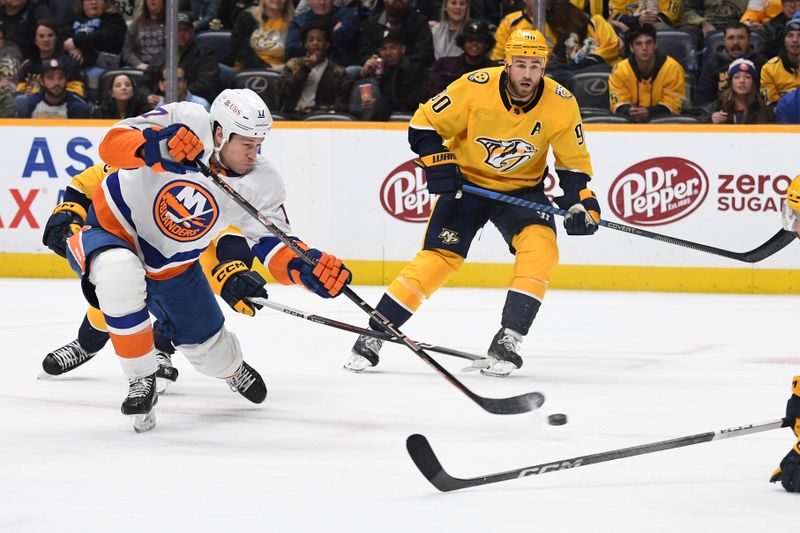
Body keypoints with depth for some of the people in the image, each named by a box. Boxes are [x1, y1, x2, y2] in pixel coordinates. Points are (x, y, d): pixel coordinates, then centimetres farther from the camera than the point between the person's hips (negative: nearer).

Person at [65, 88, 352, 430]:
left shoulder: (262, 184, -15)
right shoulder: (184, 123, -28)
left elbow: (274, 245, -13)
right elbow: (111, 144, -32)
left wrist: (305, 267, -34)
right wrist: (155, 148, -53)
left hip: (172, 264, 5)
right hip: (111, 227, -5)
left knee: (208, 347, 14)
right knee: (120, 276, -39)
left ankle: (233, 369, 56)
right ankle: (141, 382, -18)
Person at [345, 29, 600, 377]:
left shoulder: (560, 103, -15)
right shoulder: (476, 87, -22)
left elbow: (573, 161, -3)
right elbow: (424, 124, -11)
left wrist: (581, 203, -16)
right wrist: (438, 164, -22)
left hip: (522, 188, 2)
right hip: (467, 182, -2)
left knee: (540, 246, -24)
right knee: (438, 257, -11)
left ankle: (508, 340, -17)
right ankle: (373, 336, -1)